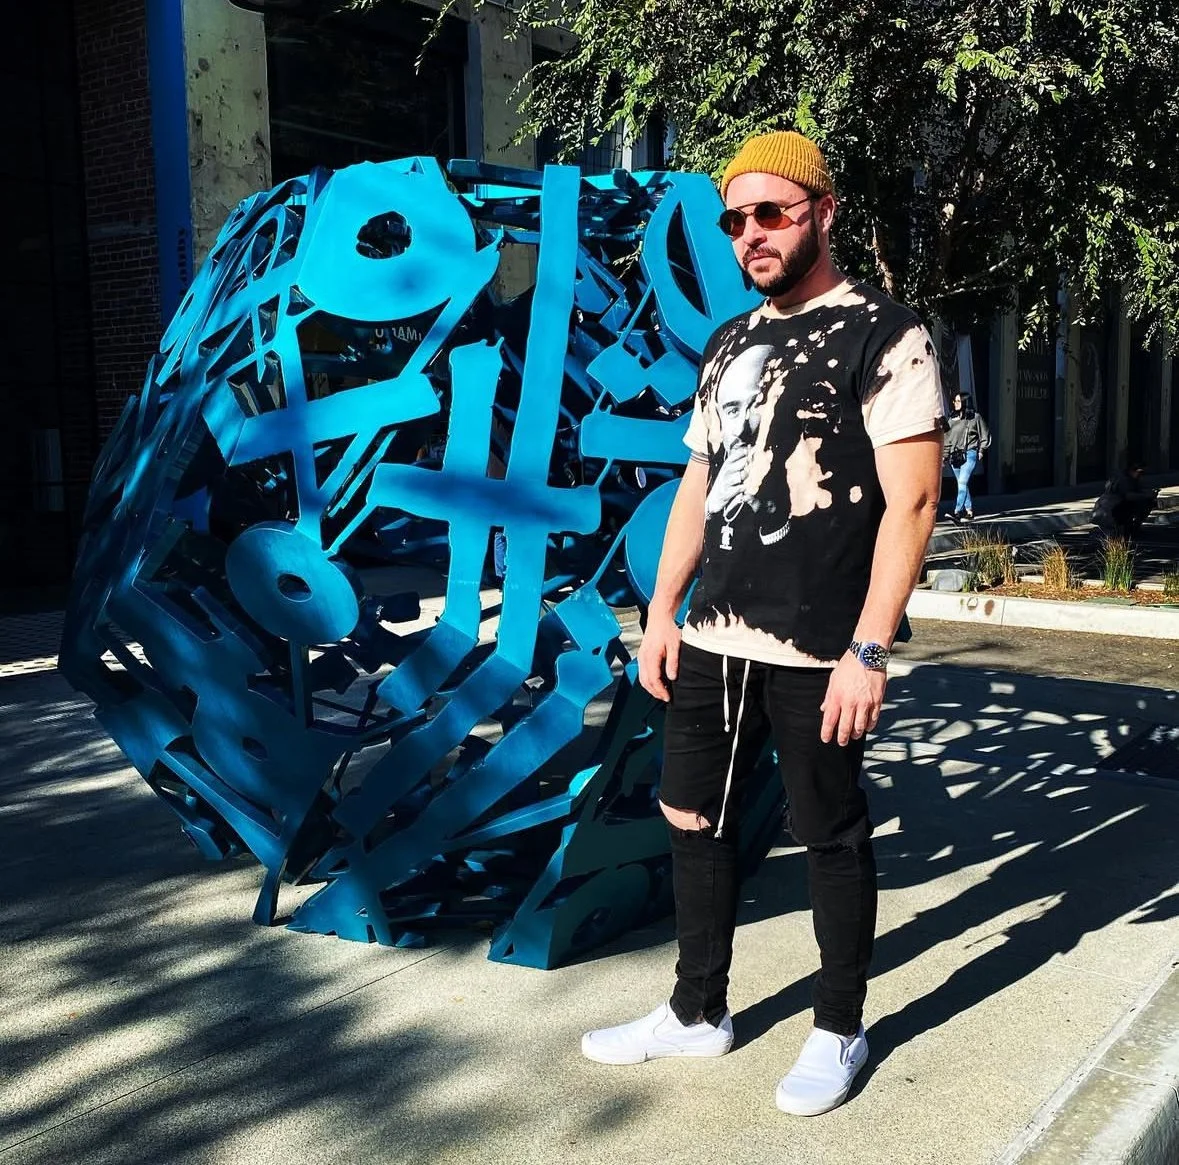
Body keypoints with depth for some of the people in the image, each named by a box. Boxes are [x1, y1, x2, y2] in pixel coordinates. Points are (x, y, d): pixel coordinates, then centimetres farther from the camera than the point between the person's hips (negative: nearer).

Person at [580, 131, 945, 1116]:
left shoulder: (882, 336, -7)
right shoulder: (729, 344, 14)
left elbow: (912, 501, -13)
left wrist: (868, 649, -19)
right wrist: (662, 611, 11)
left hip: (817, 654, -7)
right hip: (713, 641, 7)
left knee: (833, 838, 7)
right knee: (693, 821, 13)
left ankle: (840, 1032, 26)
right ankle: (699, 1012, 31)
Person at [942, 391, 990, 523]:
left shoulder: (975, 417, 3)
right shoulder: (952, 419, 15)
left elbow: (985, 436, 8)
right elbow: (947, 438, 16)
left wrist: (981, 451, 1)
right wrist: (945, 456, 10)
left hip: (970, 454, -6)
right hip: (955, 456, 6)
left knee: (963, 482, -18)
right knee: (962, 484, 7)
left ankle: (957, 512, -28)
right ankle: (969, 512, 14)